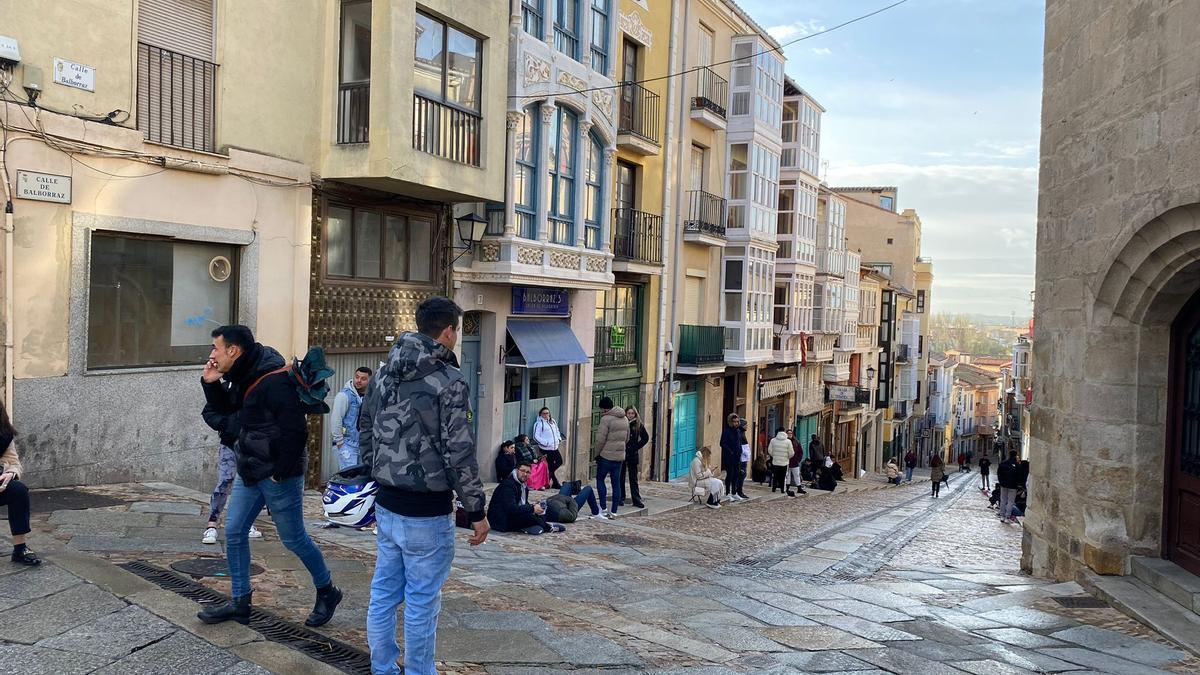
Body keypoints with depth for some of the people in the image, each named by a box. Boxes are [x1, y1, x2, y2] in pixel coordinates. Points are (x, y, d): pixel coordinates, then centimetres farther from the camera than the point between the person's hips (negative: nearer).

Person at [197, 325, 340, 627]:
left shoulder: (274, 381, -24)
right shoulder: (243, 377, 7)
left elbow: (296, 431, -25)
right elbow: (225, 409, 22)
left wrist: (280, 472, -19)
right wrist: (211, 383, 4)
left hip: (279, 475, -9)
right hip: (249, 472, 9)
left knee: (293, 539, 3)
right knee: (234, 532, 10)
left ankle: (327, 592, 23)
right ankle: (240, 603, 22)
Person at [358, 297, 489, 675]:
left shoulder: (383, 375, 6)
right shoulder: (449, 381, -17)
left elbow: (364, 435, 13)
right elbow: (459, 455, -18)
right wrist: (476, 510, -10)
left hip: (387, 505, 7)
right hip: (426, 512, -7)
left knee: (383, 594, 16)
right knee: (422, 601, 5)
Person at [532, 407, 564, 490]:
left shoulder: (553, 421, 13)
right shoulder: (539, 423, -9)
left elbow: (557, 431, 28)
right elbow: (536, 437, -12)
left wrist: (559, 438, 10)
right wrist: (545, 443, -18)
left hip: (554, 447, 8)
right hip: (546, 448, -8)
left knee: (559, 461, 9)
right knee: (551, 465, -1)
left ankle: (548, 476, 23)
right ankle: (555, 483, 9)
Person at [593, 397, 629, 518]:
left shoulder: (606, 419, -15)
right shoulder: (625, 419, 10)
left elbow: (600, 439, -15)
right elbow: (627, 438, 17)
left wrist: (597, 453, -2)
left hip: (606, 456, -7)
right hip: (620, 456, 7)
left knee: (600, 479, 9)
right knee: (616, 483, 9)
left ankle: (603, 507, 4)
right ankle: (614, 511, 11)